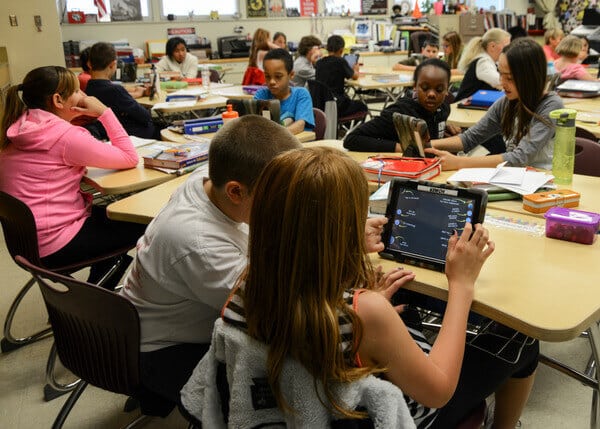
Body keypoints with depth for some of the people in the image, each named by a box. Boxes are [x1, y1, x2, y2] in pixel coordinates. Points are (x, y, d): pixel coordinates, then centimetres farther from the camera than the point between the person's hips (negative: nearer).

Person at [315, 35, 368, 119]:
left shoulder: (319, 63, 2)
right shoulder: (340, 61, -11)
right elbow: (355, 76, 3)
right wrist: (355, 70, 24)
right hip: (336, 106, -6)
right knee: (362, 106, 22)